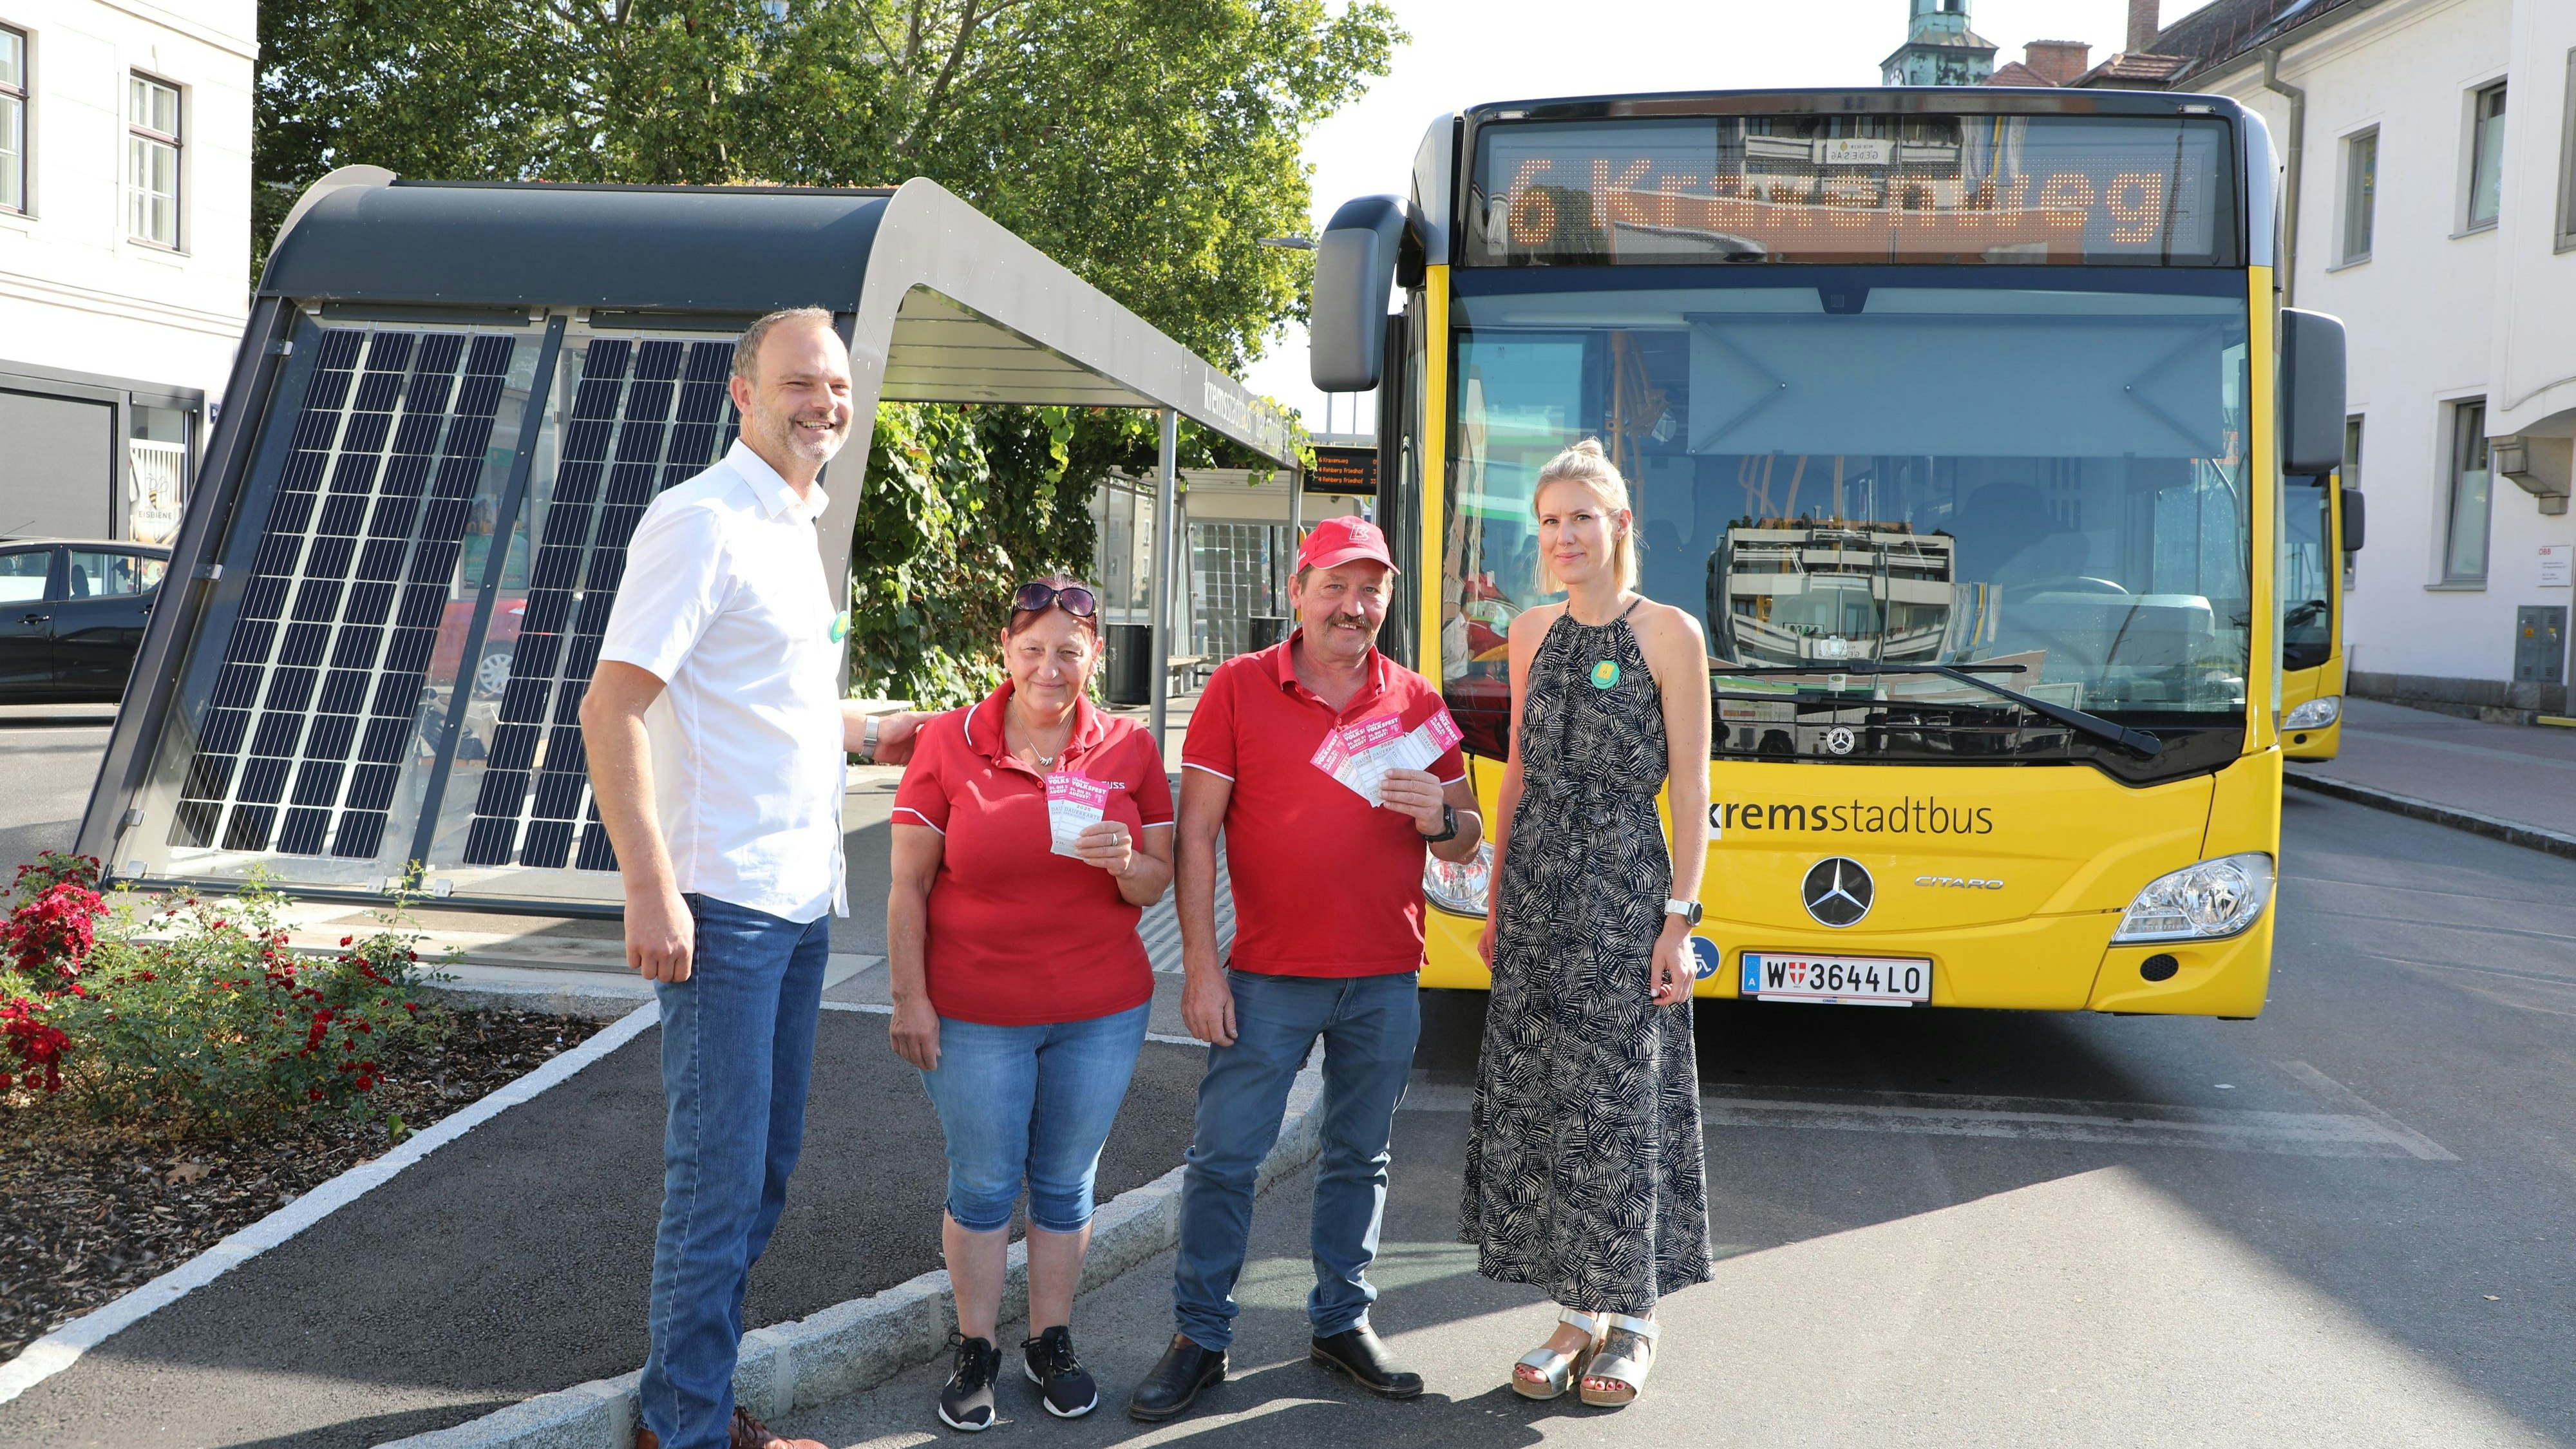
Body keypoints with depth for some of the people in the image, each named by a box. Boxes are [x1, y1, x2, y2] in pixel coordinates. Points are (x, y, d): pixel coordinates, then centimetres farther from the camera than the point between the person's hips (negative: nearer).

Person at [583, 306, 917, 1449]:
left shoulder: (793, 527, 16)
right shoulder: (702, 520, -12)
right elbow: (612, 708, -19)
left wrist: (869, 732, 24)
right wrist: (651, 891, -24)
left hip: (799, 902, 9)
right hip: (723, 905, -9)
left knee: (764, 1170, 15)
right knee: (720, 1174, -1)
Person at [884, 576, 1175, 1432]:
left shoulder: (1130, 749, 0)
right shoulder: (947, 743, -5)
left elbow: (1156, 885, 3)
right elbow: (909, 887, -3)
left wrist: (1126, 864, -19)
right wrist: (910, 1000, -6)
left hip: (1102, 1014, 2)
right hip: (974, 1013, -2)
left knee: (1066, 1184, 13)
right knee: (982, 1185, 8)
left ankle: (1051, 1344, 29)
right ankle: (974, 1352, 25)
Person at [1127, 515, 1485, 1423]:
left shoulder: (1415, 701, 6)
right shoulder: (1238, 688, -1)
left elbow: (1467, 844, 11)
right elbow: (1196, 831, -3)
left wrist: (1439, 818, -14)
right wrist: (1200, 963, -9)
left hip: (1385, 982, 3)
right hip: (1269, 975, -2)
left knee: (1360, 1157, 13)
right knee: (1224, 1157, 0)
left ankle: (1343, 1321, 28)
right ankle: (1200, 1338, 14)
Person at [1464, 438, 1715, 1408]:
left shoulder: (1668, 634, -5)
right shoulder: (1531, 635, 10)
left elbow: (1690, 786, -6)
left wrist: (1681, 916, -11)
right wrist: (1497, 901, 12)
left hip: (1625, 892, -5)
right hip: (1537, 891, 5)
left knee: (1623, 1104, 1)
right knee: (1541, 1100, 7)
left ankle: (1634, 1321, 18)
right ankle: (1580, 1313, 22)